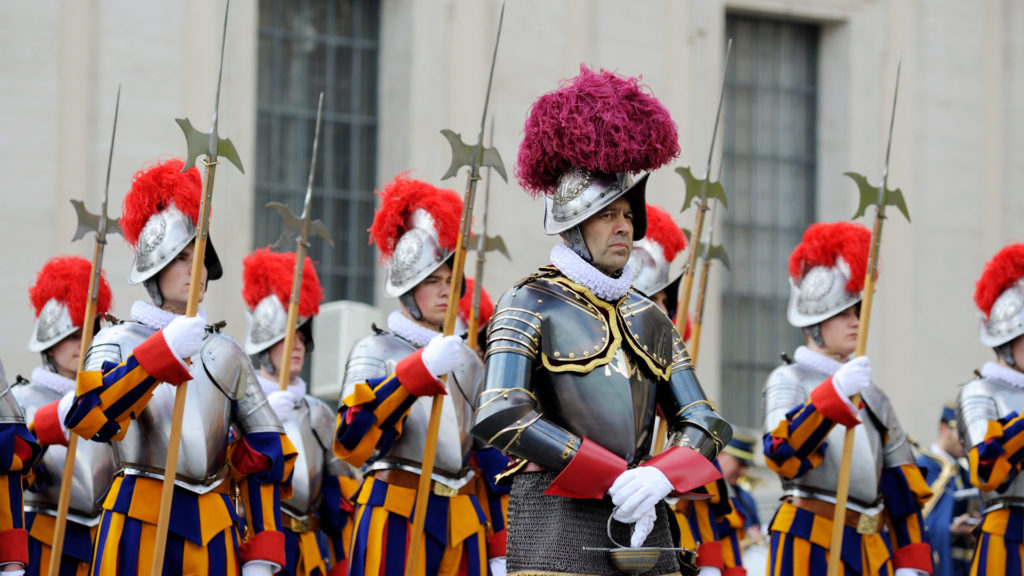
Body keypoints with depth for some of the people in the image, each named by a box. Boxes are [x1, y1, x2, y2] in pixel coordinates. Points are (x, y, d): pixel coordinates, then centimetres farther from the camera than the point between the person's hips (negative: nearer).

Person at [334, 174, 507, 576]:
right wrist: (420, 369, -23)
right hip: (396, 518, -5)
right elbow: (351, 441, -17)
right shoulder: (375, 351, 0)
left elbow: (490, 459, 20)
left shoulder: (467, 361, 17)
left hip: (464, 524, 5)